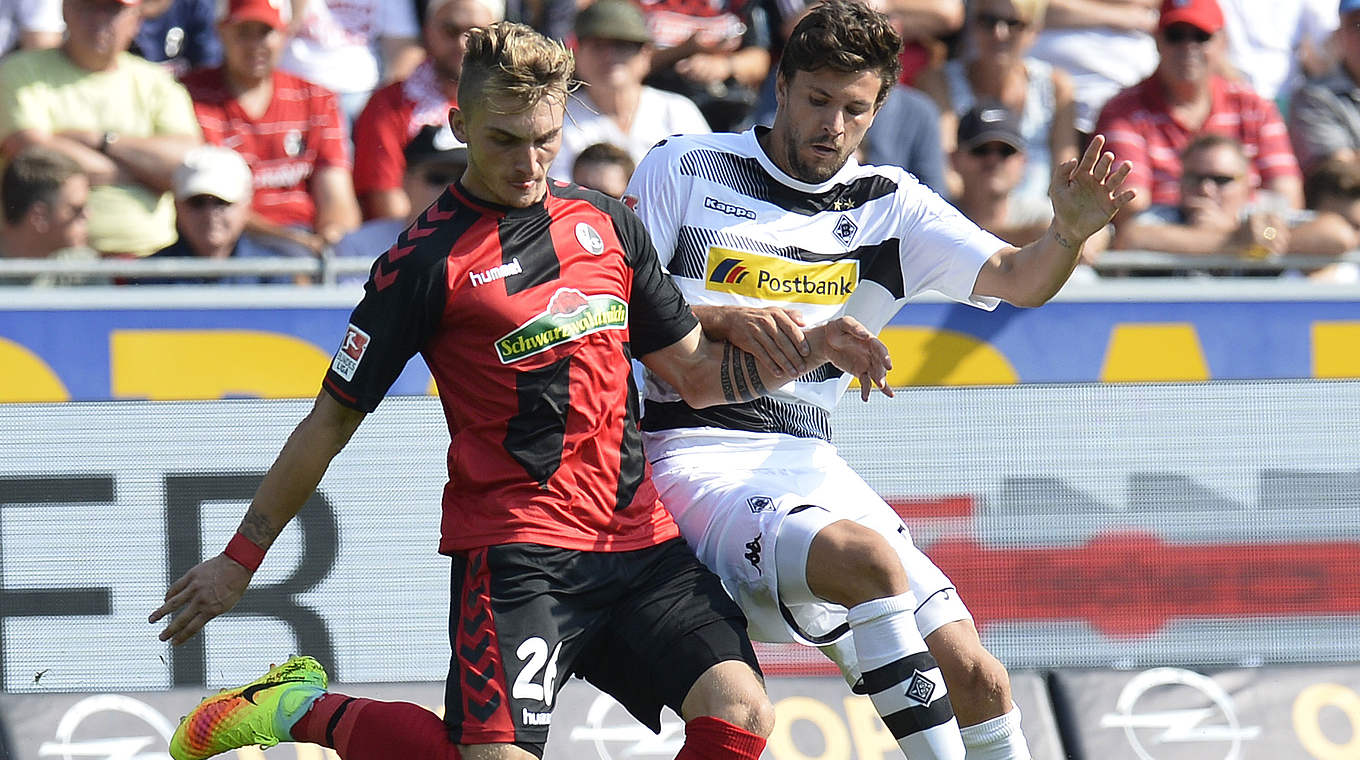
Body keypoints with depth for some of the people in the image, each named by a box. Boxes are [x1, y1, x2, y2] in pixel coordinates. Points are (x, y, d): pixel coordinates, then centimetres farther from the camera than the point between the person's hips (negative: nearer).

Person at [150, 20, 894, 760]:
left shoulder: (605, 223, 12)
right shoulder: (428, 260, -5)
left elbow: (698, 373, 21)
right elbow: (331, 420, 1)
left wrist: (812, 345, 5)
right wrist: (240, 559, 2)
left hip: (638, 535, 5)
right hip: (512, 550, -5)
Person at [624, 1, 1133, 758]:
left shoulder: (889, 204, 12)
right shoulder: (684, 170, 3)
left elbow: (1018, 279, 1)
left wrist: (1069, 233, -21)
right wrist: (723, 319, -18)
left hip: (808, 462, 5)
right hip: (694, 457, -5)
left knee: (975, 675, -5)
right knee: (867, 557, -34)